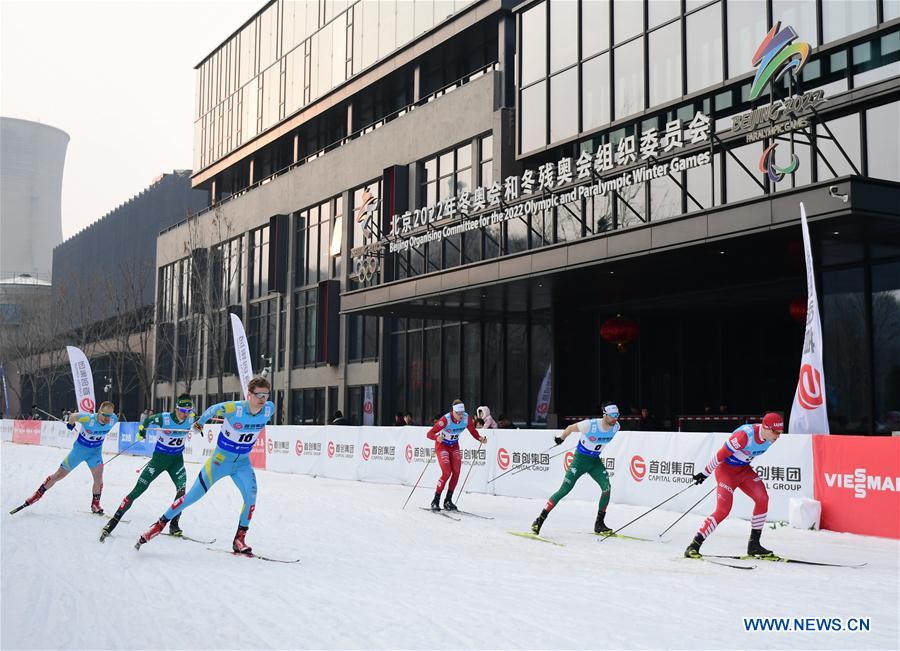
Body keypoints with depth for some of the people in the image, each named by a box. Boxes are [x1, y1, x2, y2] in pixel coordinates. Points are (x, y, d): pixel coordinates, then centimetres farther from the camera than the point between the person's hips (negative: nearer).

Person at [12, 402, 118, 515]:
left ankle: (95, 505, 9)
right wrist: (70, 424, 5)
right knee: (58, 475, 7)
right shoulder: (88, 418, -33)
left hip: (95, 451, 2)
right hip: (80, 449, -2)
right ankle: (37, 495, 27)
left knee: (99, 479, -14)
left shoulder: (113, 420, -21)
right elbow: (73, 416, -15)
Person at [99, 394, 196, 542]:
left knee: (182, 490, -19)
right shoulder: (164, 418, -21)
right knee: (137, 490, -5)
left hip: (177, 459, 2)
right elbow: (147, 419, -1)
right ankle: (114, 520, 2)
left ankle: (174, 524, -5)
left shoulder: (190, 420, -11)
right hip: (159, 458, -2)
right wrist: (141, 429, -12)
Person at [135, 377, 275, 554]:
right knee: (193, 496, 0)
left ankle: (239, 539, -3)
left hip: (243, 462, 3)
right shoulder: (232, 408, -27)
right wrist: (200, 423, 13)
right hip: (220, 459, -3)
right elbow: (212, 410, -6)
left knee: (251, 496, -18)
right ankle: (159, 525, 16)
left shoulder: (270, 409, -15)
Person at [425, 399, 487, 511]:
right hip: (442, 445, -5)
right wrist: (437, 437, -52)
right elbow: (429, 434, -31)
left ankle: (448, 500, 4)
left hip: (454, 445, 5)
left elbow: (473, 432, -2)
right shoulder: (446, 419, -31)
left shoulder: (466, 418, -17)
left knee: (456, 472, -8)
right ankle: (436, 501, -4)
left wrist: (480, 438, -21)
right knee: (447, 472, -17)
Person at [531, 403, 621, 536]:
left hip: (595, 461, 5)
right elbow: (570, 428, -8)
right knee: (564, 490, -10)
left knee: (607, 488, -15)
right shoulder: (590, 425, -26)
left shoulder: (615, 427, -10)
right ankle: (540, 519, -2)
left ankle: (599, 524, -2)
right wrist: (561, 439, 7)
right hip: (580, 459, -5)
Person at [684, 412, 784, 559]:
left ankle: (754, 544, 2)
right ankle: (694, 546, -12)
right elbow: (720, 455, -23)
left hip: (744, 469, 7)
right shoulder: (744, 435, -32)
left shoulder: (770, 436, -8)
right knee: (723, 509, -18)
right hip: (726, 468, -7)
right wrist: (705, 473, -15)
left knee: (762, 498, -10)